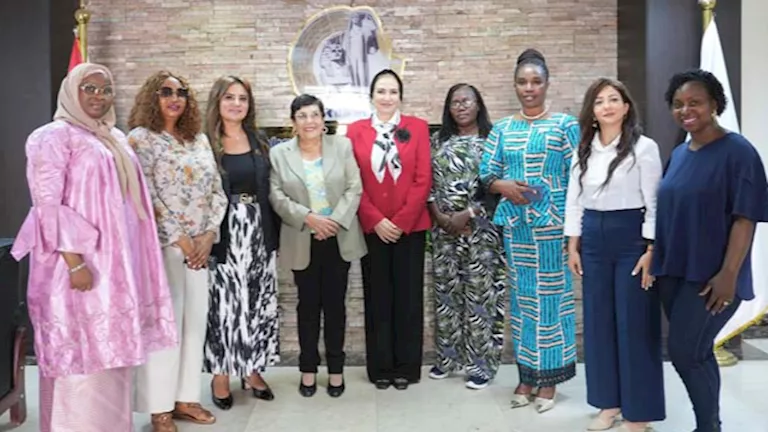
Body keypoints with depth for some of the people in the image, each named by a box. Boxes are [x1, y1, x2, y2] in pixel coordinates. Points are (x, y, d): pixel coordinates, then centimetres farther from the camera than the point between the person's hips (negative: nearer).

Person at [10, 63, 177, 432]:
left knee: (113, 349, 13)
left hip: (116, 261, 7)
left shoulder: (115, 138, 16)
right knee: (82, 352, 0)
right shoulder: (54, 136, -7)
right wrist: (74, 261, -21)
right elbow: (47, 205, -15)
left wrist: (131, 262, 14)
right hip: (82, 262, -7)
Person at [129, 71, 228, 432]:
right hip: (161, 246, -6)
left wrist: (208, 235, -4)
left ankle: (185, 398, 21)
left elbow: (217, 191, 10)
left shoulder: (199, 139, 13)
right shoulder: (141, 138, -4)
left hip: (200, 245, 6)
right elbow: (145, 196, -12)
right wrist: (179, 239, -13)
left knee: (195, 321, 8)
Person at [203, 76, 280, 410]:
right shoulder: (204, 143, -3)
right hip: (224, 234, -4)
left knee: (258, 302, 9)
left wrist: (275, 233, 6)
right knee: (223, 304, 1)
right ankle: (221, 374, 16)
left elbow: (269, 191, 11)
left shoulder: (259, 142, 11)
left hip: (259, 231, 4)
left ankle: (252, 370, 22)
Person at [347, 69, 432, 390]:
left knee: (408, 297, 7)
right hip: (372, 228, 0)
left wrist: (402, 221, -10)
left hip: (410, 227, 0)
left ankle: (406, 367, 20)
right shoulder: (356, 131, 4)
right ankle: (381, 368, 20)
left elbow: (423, 179, -3)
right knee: (378, 297, 8)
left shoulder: (417, 127, 3)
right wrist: (376, 220, -10)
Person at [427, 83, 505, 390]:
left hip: (481, 228, -4)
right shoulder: (439, 140, 11)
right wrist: (438, 215, -6)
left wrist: (469, 214, -13)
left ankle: (481, 363, 12)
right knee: (446, 292, 9)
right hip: (444, 228, 4)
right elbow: (428, 182, 8)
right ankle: (447, 357, 23)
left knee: (479, 293, 0)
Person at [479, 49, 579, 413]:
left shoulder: (565, 125, 2)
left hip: (552, 222, -3)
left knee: (551, 295, 1)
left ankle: (549, 379, 14)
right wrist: (503, 186, -13)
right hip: (514, 223, 3)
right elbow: (486, 174, 8)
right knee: (521, 295, 8)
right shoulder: (502, 129, 10)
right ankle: (527, 375, 19)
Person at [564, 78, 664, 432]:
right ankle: (609, 404, 24)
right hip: (593, 239, 5)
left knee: (634, 323, 1)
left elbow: (654, 202, -8)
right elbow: (573, 199, 10)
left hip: (631, 237, -5)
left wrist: (651, 250, -13)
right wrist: (573, 245, 6)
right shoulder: (584, 150, 9)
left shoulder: (644, 147, -6)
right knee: (598, 320, 9)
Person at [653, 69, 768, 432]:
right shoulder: (678, 154, 11)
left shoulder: (738, 152, -9)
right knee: (696, 353, 13)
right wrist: (658, 259, 12)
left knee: (684, 351, -6)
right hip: (673, 270, 6)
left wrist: (728, 274, -19)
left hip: (710, 275, -6)